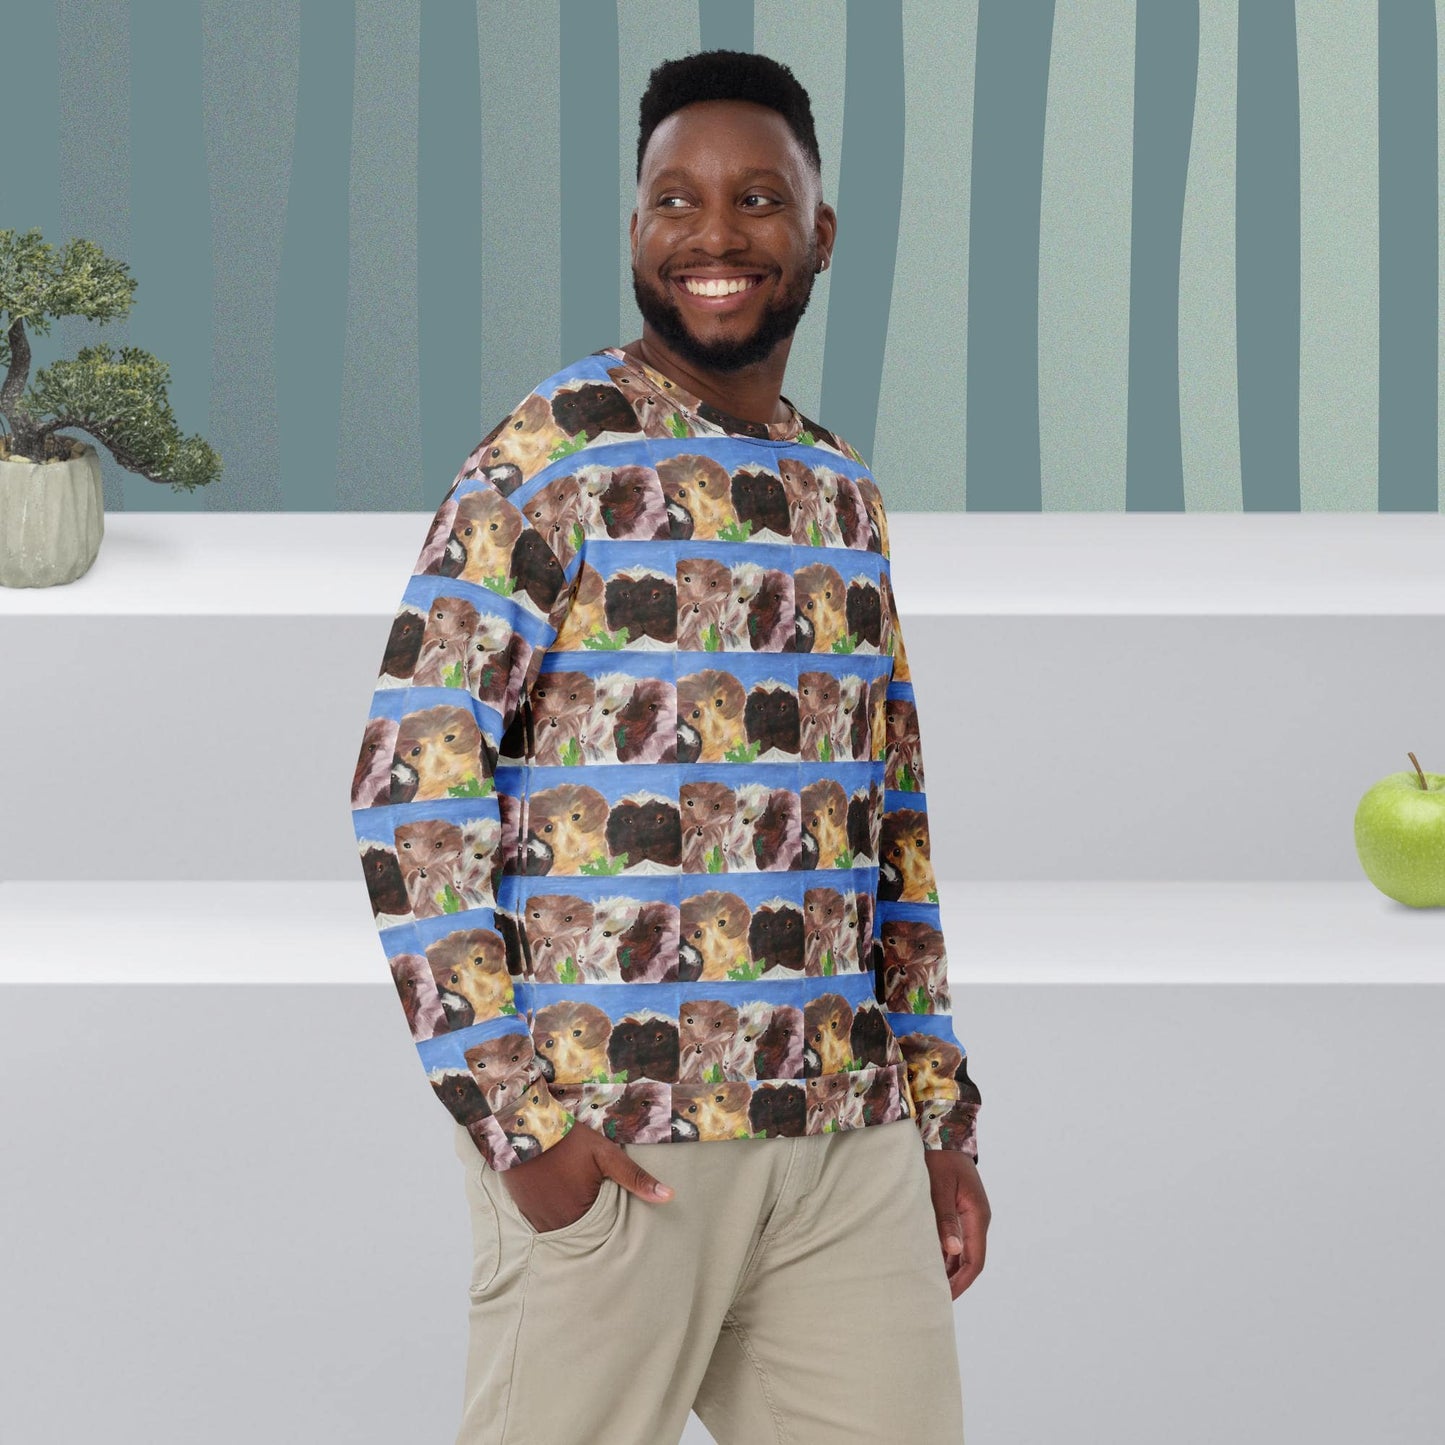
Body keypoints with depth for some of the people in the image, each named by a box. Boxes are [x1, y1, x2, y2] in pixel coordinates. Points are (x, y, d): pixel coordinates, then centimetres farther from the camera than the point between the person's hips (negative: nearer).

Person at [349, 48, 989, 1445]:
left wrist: (940, 1117, 15)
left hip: (853, 1145, 6)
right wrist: (514, 1119, -14)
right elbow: (407, 789, -10)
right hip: (612, 1143, -6)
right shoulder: (549, 457, -5)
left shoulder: (843, 490, 15)